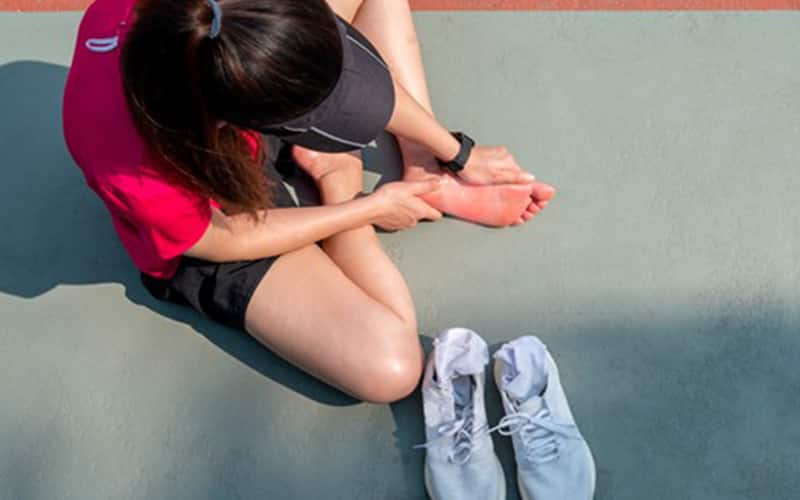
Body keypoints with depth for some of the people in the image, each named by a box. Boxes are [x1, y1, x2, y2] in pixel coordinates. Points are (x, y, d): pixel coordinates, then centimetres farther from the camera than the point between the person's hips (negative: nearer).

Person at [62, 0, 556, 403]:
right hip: (215, 225, -5)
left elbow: (348, 60, -16)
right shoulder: (132, 170, -43)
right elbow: (227, 238, -20)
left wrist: (454, 150, -6)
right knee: (389, 368, -20)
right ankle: (334, 176, 1)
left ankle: (428, 172, 4)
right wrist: (371, 208, -11)